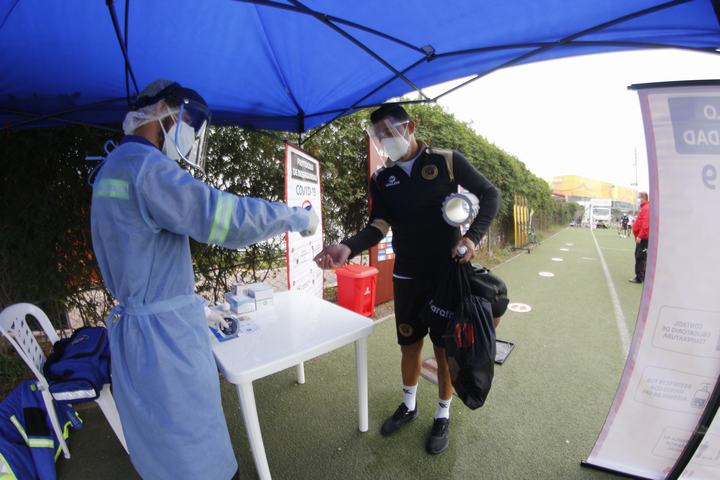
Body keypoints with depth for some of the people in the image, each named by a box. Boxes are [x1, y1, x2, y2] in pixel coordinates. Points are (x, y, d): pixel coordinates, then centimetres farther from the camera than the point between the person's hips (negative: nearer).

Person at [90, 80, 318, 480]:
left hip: (142, 321, 10)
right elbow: (221, 214, -27)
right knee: (190, 436, 7)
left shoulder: (117, 165, 15)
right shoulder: (142, 161, -18)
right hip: (162, 330, -10)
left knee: (168, 433, 24)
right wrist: (298, 217, -16)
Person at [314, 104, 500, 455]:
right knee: (409, 345, 16)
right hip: (406, 277, 3)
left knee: (445, 348, 11)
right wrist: (348, 248, -27)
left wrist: (472, 235, -16)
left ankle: (443, 415, 36)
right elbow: (377, 227, -8)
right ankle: (408, 405, 42)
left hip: (448, 274, -2)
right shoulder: (381, 180, 2)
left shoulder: (448, 161, -6)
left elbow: (490, 195, -1)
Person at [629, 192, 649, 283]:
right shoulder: (643, 208, 16)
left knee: (640, 257, -6)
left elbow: (646, 224, -23)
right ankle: (641, 276, 24)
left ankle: (639, 278, -2)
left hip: (643, 238, -10)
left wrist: (640, 236, -23)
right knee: (640, 256, 15)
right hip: (641, 237, 10)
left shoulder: (646, 208, -15)